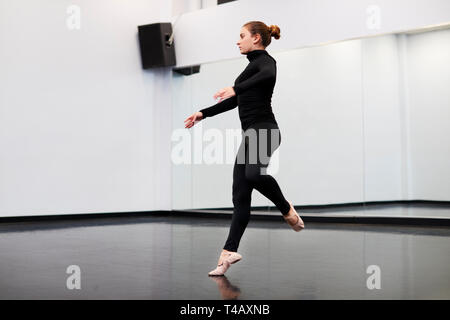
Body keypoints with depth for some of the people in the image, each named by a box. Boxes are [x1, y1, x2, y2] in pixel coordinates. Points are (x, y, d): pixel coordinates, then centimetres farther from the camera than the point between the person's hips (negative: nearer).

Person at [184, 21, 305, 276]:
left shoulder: (265, 60, -3)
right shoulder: (254, 64, 24)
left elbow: (269, 75, -29)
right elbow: (234, 101, 31)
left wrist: (236, 88, -32)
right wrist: (203, 114, 30)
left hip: (264, 130, -9)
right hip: (251, 133, 9)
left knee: (254, 174, -35)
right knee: (240, 196, 3)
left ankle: (286, 209, -8)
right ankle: (229, 253, 3)